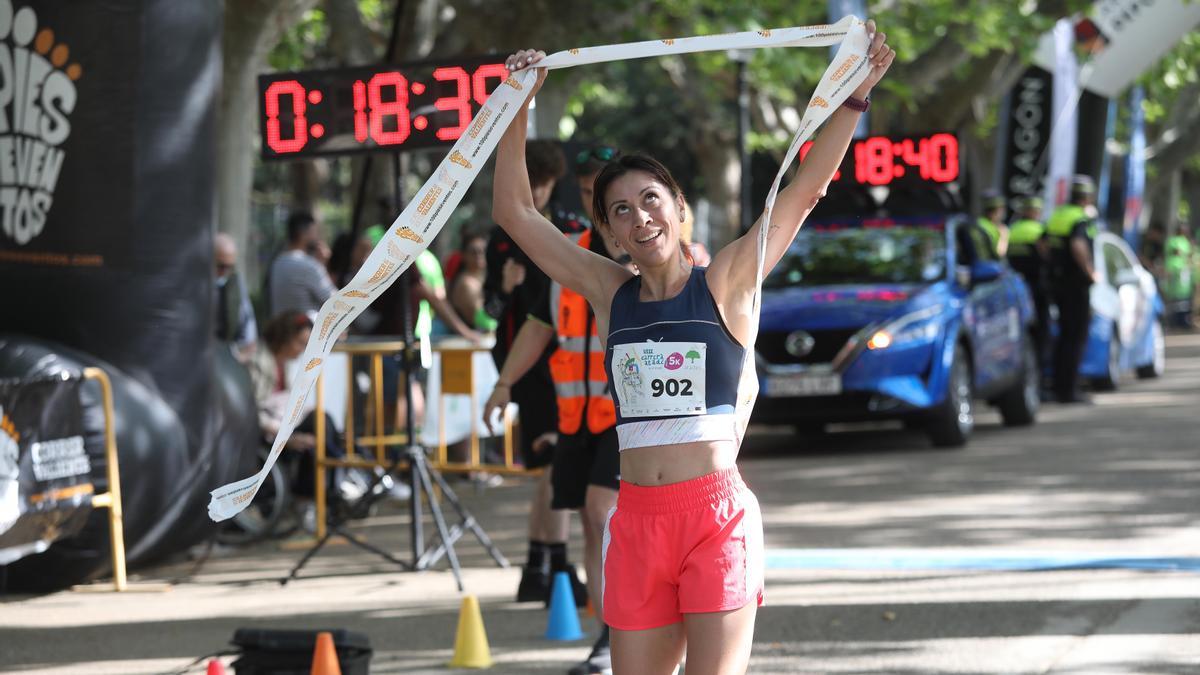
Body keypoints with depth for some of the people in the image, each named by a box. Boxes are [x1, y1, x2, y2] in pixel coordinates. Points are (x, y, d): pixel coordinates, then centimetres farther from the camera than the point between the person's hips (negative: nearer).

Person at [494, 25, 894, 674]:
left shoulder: (726, 284, 3)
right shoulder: (609, 293, 12)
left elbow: (805, 190, -1)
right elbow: (515, 212, 13)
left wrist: (854, 95, -7)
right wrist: (519, 108, 9)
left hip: (717, 513, -4)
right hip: (636, 518, 4)